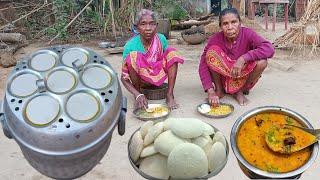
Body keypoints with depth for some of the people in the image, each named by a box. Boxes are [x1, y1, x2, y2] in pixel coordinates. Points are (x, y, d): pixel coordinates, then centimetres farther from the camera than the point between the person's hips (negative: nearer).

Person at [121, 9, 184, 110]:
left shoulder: (161, 39, -14)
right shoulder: (131, 45, -23)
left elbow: (168, 59, 1)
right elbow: (124, 77, -23)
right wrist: (138, 95, -38)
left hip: (157, 76, 3)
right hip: (140, 79, -3)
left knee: (172, 52, -17)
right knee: (133, 56, -30)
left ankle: (170, 95, -15)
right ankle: (138, 94, -11)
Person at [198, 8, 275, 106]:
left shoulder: (247, 34, -18)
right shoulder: (215, 39, -17)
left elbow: (270, 49, -30)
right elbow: (203, 64, -23)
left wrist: (243, 58, -40)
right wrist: (210, 91, -35)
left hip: (242, 78, 1)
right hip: (223, 77, 0)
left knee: (262, 61, -27)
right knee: (212, 52, -25)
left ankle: (239, 91, -2)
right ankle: (219, 90, -5)